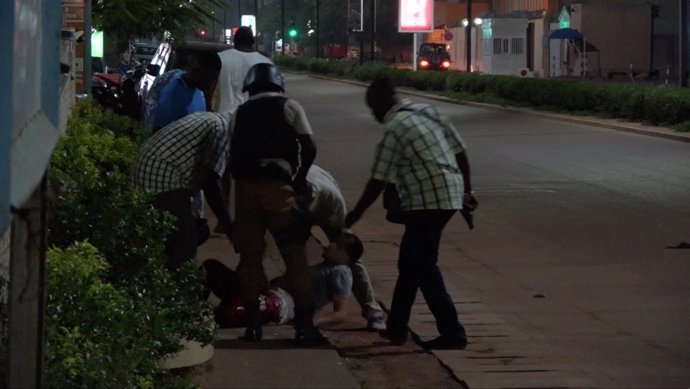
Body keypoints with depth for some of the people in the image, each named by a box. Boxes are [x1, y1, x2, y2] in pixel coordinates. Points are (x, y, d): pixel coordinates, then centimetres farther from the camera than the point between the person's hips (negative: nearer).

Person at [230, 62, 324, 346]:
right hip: (277, 186, -3)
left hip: (245, 185, 3)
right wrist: (300, 179, 15)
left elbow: (233, 153, 14)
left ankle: (253, 324, 12)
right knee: (295, 255, 2)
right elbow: (309, 148, 2)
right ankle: (304, 325, -1)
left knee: (250, 255, 11)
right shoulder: (289, 107, 10)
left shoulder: (240, 113, 19)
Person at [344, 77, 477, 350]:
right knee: (410, 262, 17)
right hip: (450, 195, 9)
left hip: (427, 202, -9)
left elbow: (379, 180, -9)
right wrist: (466, 191, 21)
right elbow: (460, 151, 13)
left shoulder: (395, 129, -10)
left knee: (423, 266, -3)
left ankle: (452, 333, -6)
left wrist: (355, 215, 0)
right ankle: (396, 327, 23)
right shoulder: (428, 112, 12)